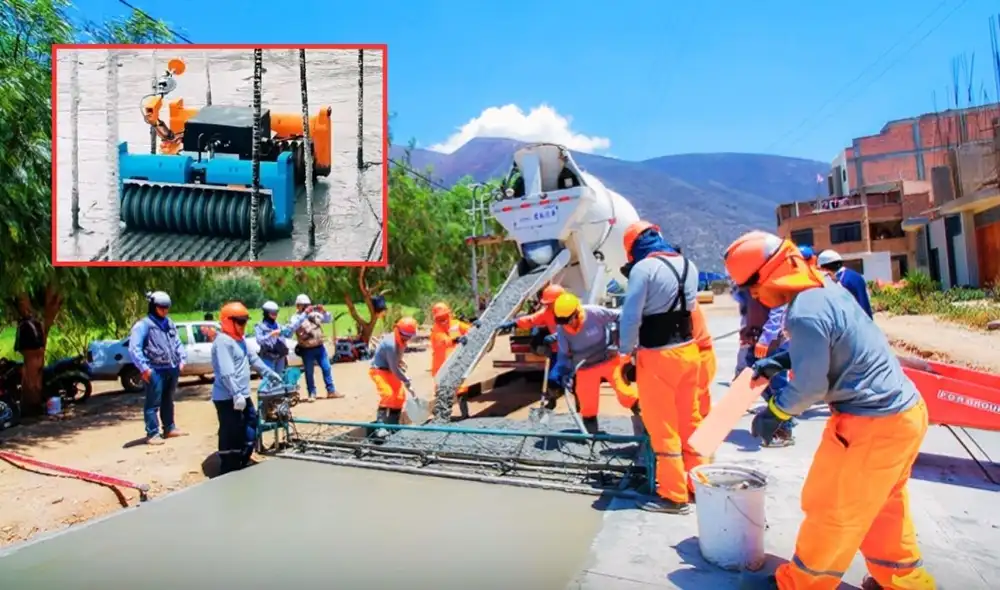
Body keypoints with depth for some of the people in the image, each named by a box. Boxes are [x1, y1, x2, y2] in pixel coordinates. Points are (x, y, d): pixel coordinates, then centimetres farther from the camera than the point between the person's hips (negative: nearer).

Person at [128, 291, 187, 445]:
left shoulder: (169, 323, 13)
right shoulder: (143, 324, -9)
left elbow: (177, 342, 20)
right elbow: (134, 348, -15)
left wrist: (182, 359, 8)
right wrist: (144, 368, -19)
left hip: (172, 369, 7)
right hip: (155, 371, -7)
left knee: (168, 401, 17)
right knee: (153, 403, -1)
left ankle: (169, 428, 28)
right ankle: (152, 434, 6)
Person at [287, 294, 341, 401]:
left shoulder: (314, 314, 8)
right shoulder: (296, 318, -5)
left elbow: (329, 319, 11)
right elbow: (292, 328, -26)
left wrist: (323, 311, -10)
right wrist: (305, 314, -32)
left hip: (319, 347, 4)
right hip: (307, 350, -4)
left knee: (327, 368, 5)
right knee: (309, 373, 3)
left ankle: (331, 391, 12)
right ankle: (312, 394, 14)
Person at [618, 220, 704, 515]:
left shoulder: (643, 268, -14)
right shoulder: (688, 265, 7)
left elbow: (631, 317, -18)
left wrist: (627, 354, -6)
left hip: (657, 357, -7)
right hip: (688, 351, 7)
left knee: (663, 428, 4)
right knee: (690, 421, 19)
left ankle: (674, 496, 14)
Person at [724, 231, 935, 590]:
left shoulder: (804, 314, -28)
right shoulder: (825, 287, 2)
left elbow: (809, 387, -19)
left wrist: (774, 411, -3)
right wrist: (780, 362, 9)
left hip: (874, 424, -9)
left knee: (830, 507, 7)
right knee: (882, 504, 25)